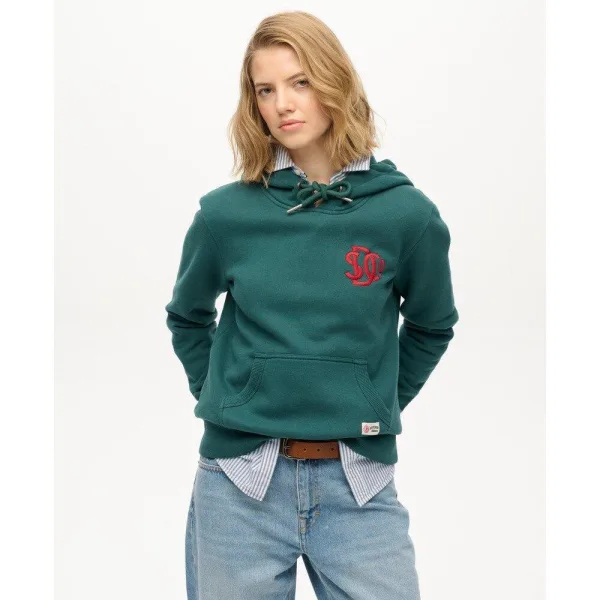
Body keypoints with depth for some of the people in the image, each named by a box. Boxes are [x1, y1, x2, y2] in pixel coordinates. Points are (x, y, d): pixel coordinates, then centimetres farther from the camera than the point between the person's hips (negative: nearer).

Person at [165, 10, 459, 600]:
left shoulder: (408, 214, -5)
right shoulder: (225, 213, -4)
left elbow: (431, 327, 12)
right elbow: (188, 318, 14)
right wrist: (222, 400, 10)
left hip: (360, 488, 0)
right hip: (239, 485, 1)